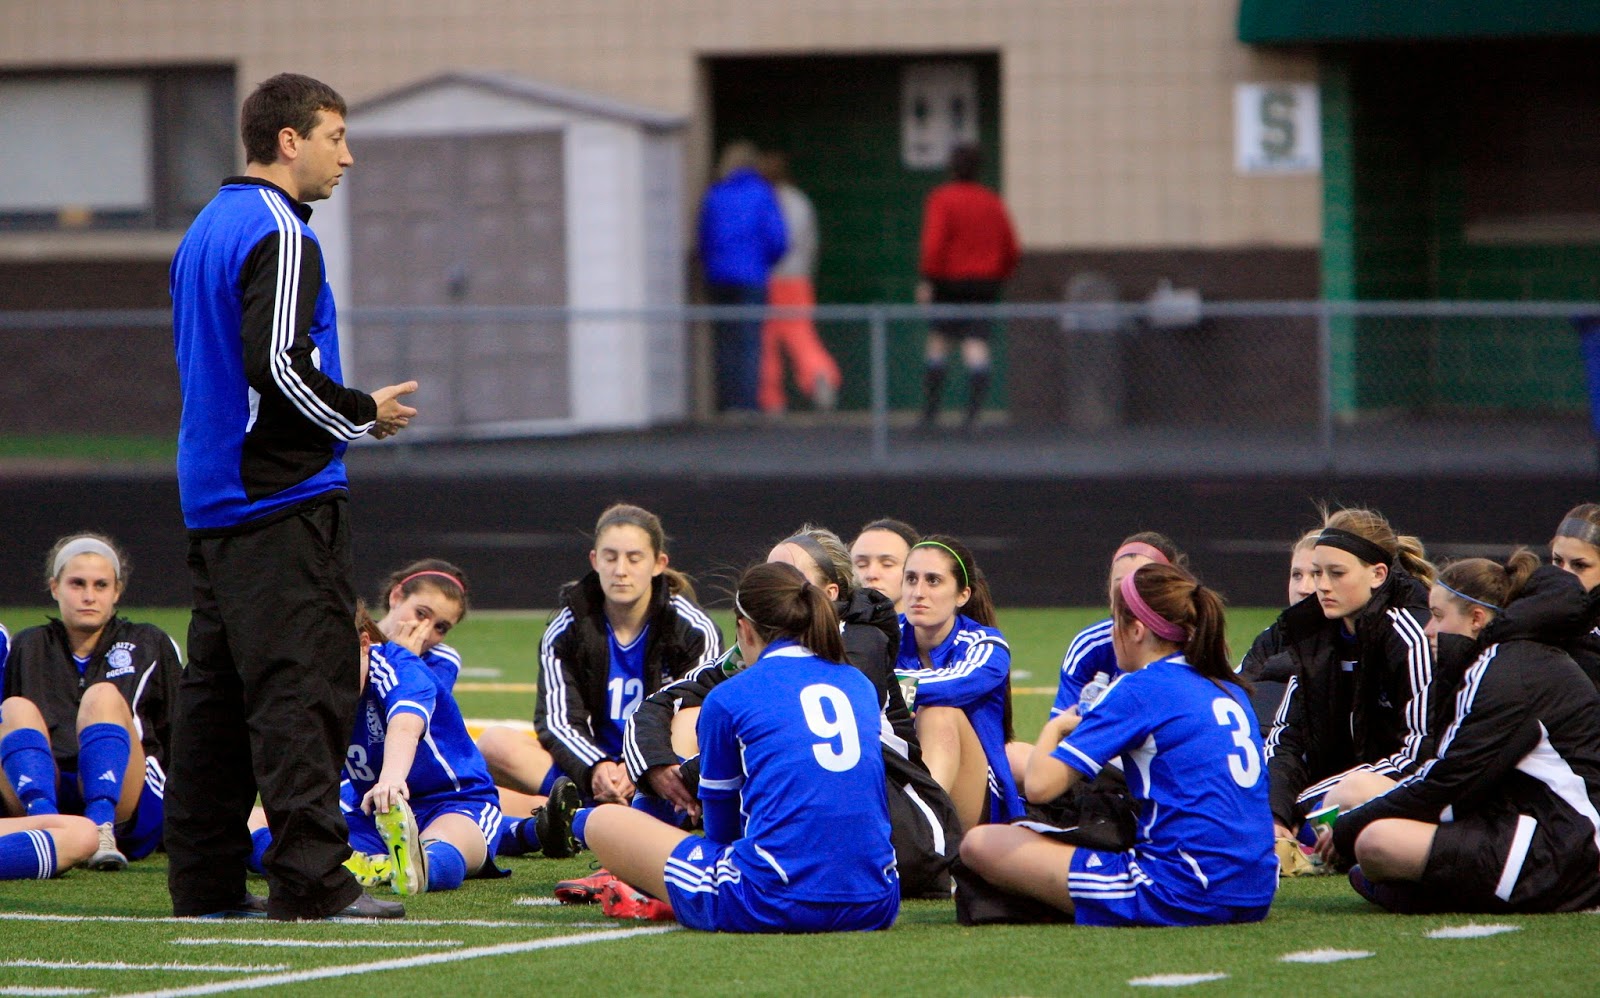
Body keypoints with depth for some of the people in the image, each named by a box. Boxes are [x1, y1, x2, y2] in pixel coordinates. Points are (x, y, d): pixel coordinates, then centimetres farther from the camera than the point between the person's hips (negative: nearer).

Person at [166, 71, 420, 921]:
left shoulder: (206, 231, 17)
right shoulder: (278, 235, -13)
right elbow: (279, 363, -22)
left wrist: (346, 414, 20)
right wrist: (364, 413, -8)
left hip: (214, 494, 10)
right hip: (285, 499, -10)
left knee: (218, 688, 10)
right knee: (305, 684, -10)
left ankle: (203, 876, 12)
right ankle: (310, 879, -13)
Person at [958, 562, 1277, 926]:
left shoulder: (1141, 689, -7)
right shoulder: (1231, 691, 14)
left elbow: (1040, 785, -11)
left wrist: (1054, 728, 11)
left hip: (1185, 895, -8)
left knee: (981, 845, -5)